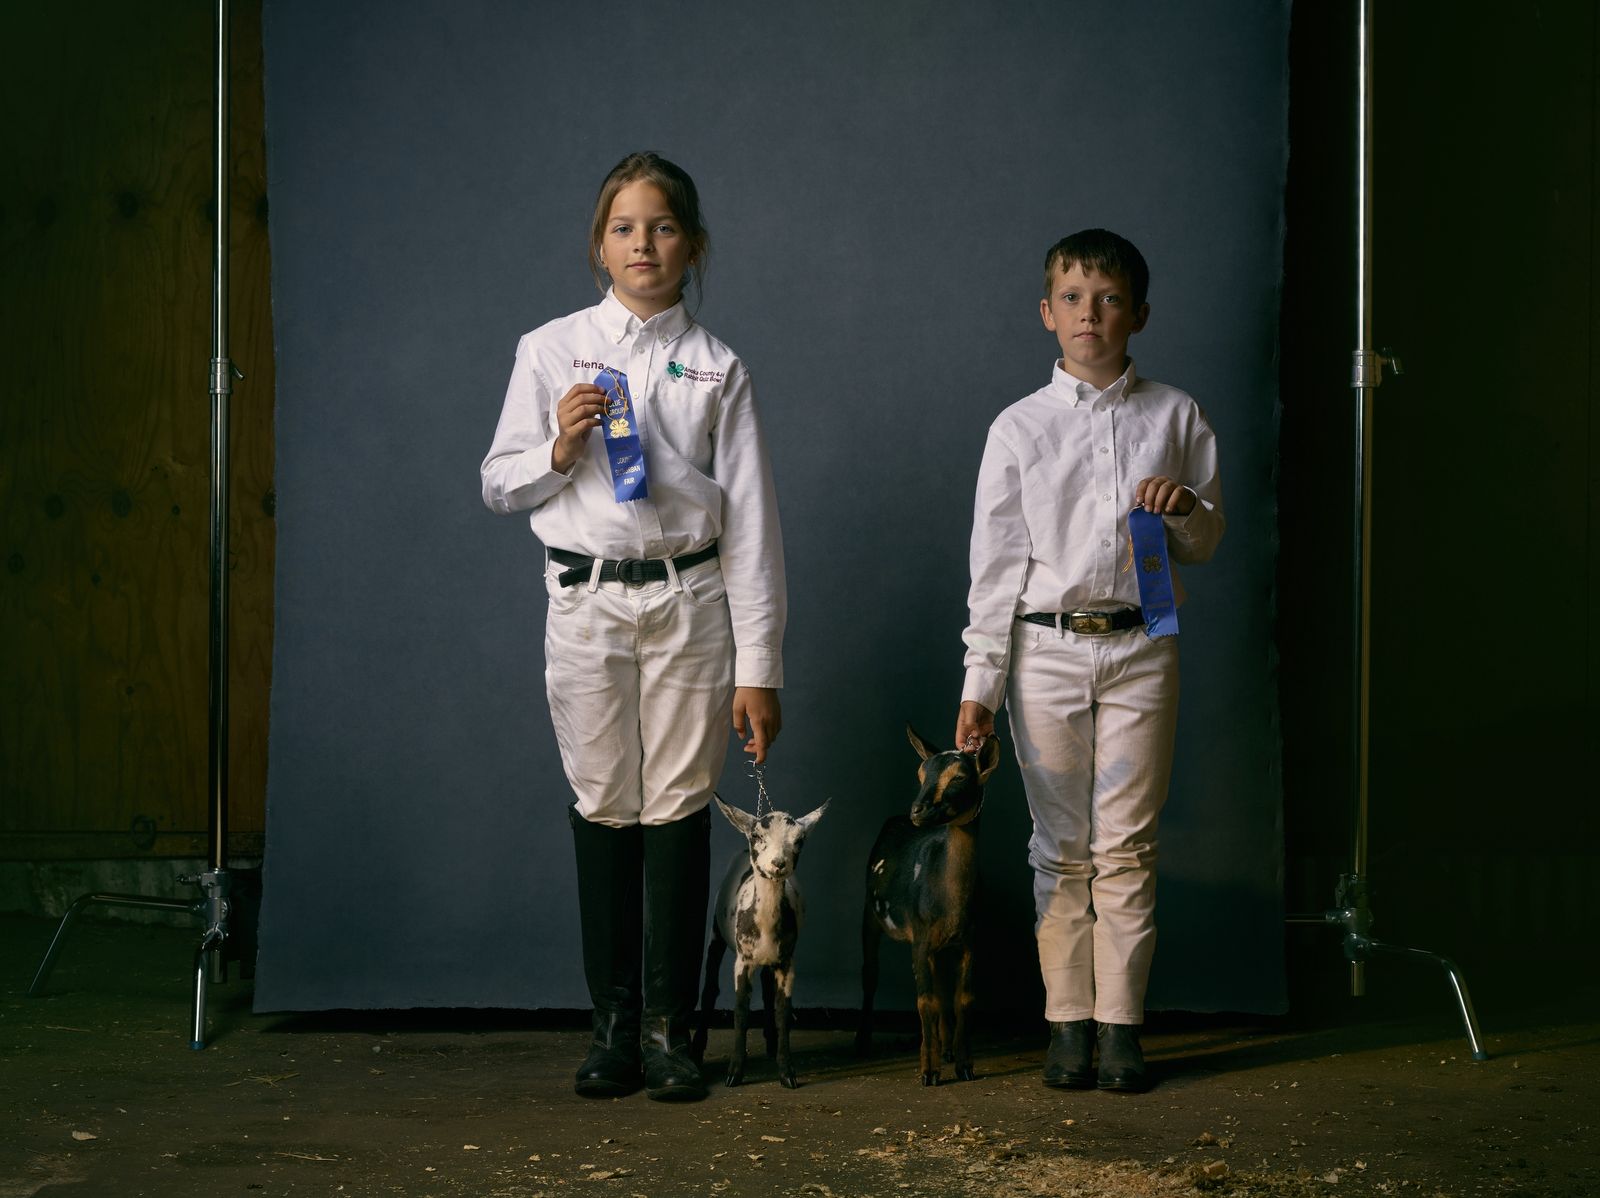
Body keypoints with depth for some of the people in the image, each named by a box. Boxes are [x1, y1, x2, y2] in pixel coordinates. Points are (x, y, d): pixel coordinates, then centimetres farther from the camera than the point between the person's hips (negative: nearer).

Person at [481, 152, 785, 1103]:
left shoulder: (717, 369, 3)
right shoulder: (552, 351, 6)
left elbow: (751, 520, 1)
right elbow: (500, 484, 10)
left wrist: (758, 666, -3)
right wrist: (560, 448, -12)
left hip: (690, 602, 0)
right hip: (589, 599, 1)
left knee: (678, 807, 0)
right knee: (604, 808, 2)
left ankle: (670, 1027, 8)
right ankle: (614, 1024, 12)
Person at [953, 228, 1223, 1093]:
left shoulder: (1173, 417, 6)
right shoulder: (1020, 428, 3)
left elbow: (1206, 544, 14)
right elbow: (995, 561, 4)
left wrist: (1184, 507, -10)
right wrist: (980, 682, 0)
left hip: (1139, 648, 0)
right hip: (1046, 648, 0)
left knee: (1126, 845, 0)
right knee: (1061, 847, 3)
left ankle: (1119, 1024, 6)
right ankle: (1068, 1023, 9)